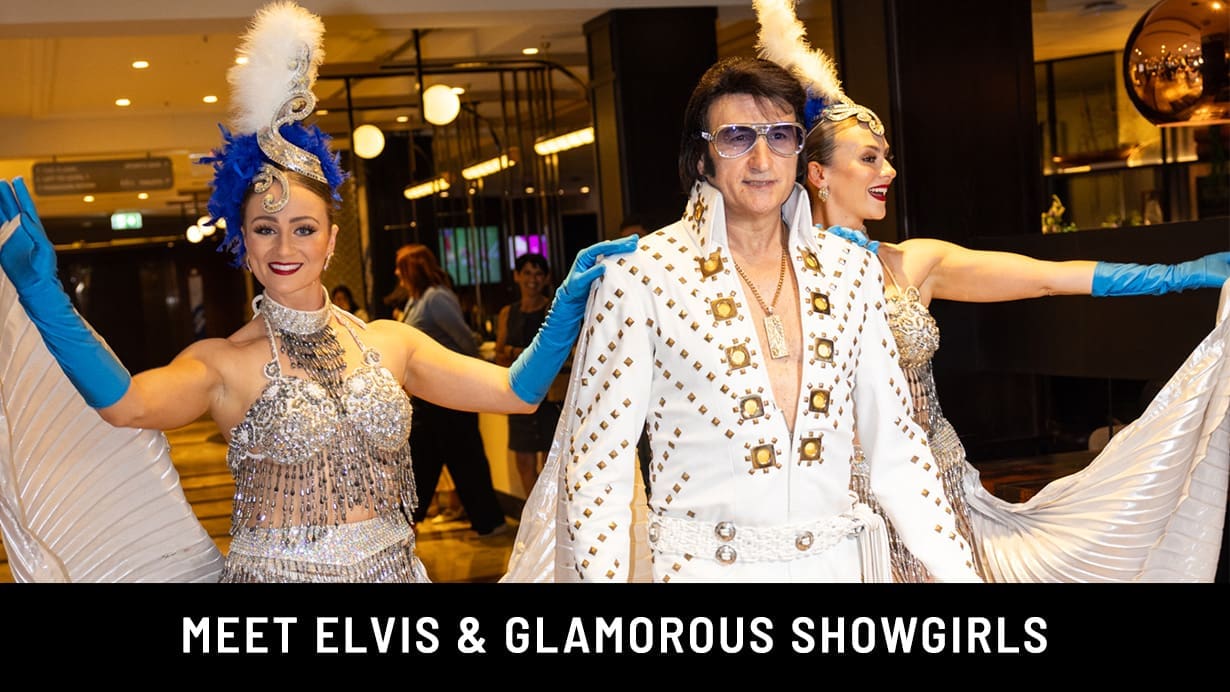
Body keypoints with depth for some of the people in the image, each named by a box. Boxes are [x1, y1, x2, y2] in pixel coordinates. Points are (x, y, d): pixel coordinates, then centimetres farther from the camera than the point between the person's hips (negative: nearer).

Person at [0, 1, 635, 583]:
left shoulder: (387, 342, 2)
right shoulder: (225, 364, -8)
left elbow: (516, 390, -1)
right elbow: (127, 403, -28)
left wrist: (568, 300, -12)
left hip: (391, 568, 3)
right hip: (274, 571, -3)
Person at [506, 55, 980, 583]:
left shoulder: (851, 269, 3)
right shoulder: (641, 276, -9)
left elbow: (895, 444, 5)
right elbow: (596, 466, -8)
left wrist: (959, 571, 0)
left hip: (837, 560, 4)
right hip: (704, 564, -4)